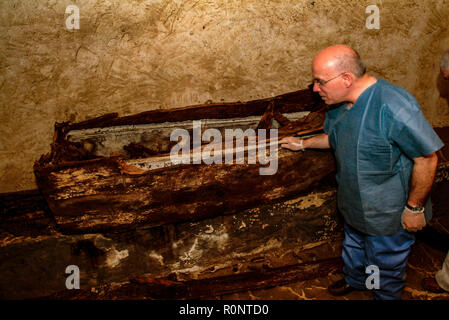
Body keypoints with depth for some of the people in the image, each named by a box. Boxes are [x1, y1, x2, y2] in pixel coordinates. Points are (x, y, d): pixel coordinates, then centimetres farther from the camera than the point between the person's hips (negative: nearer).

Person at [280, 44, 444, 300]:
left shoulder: (393, 106, -33)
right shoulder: (338, 103, -5)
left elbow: (427, 158, -27)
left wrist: (414, 207, -21)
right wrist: (303, 143, 11)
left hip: (388, 214, -7)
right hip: (354, 203, 8)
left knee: (385, 265, 15)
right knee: (354, 247, 31)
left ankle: (386, 296, 43)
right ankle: (355, 281, 59)